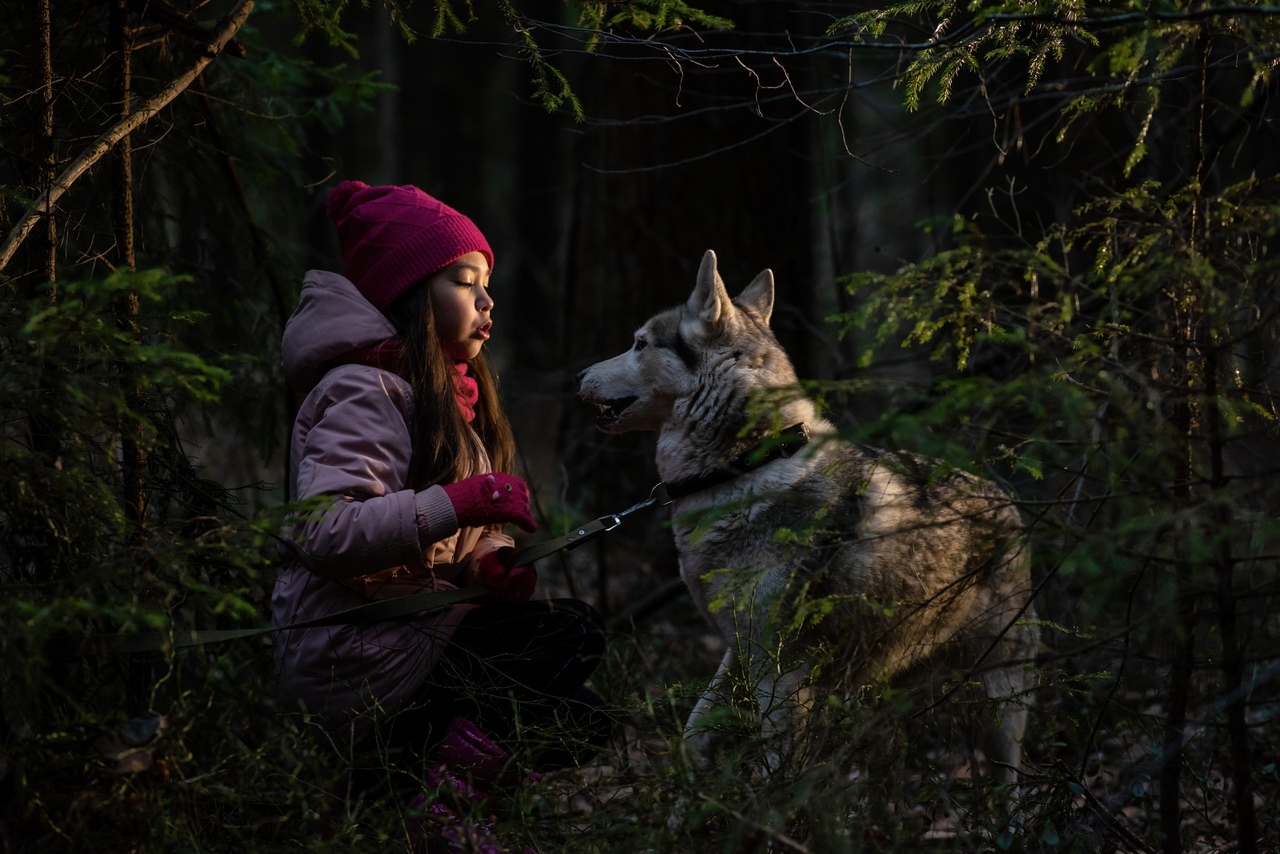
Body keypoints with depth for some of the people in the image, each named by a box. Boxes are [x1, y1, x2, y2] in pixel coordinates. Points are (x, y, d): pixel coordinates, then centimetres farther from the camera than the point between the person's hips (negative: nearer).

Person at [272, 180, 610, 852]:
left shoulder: (446, 394, 17)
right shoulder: (364, 388, -14)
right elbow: (322, 533, -28)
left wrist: (488, 566, -4)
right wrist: (463, 501, -29)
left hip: (412, 632, 10)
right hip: (352, 655, -10)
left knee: (578, 725, 2)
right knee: (572, 632, -19)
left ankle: (398, 770, 2)